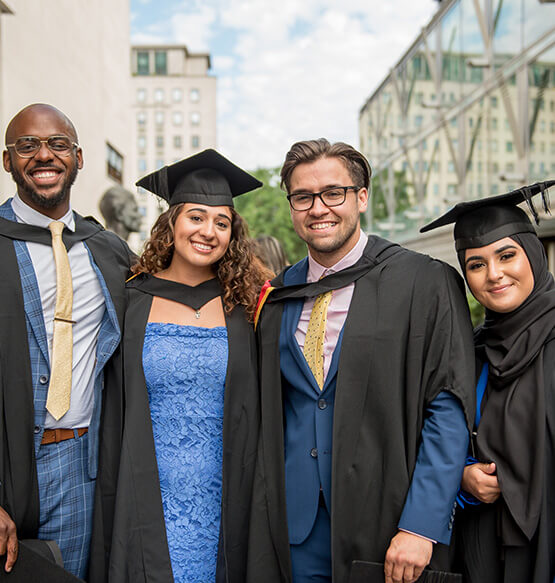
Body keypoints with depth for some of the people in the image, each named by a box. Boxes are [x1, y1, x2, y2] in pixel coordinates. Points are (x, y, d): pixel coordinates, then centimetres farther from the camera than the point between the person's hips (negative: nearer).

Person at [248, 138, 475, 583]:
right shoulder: (276, 298, 5)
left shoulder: (427, 283, -8)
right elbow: (269, 417, 11)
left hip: (383, 522, -3)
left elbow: (449, 410, -11)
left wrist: (422, 526, -16)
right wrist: (266, 513, 4)